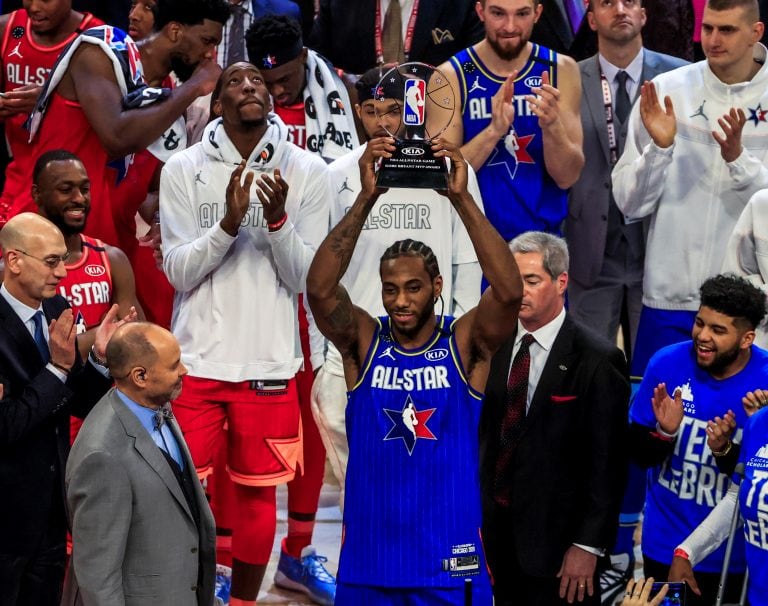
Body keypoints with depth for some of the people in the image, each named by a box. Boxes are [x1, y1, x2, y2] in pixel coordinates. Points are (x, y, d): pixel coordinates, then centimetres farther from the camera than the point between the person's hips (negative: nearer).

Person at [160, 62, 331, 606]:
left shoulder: (308, 172, -1)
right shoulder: (184, 170, -1)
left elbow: (305, 278, -3)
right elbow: (178, 271, -5)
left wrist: (277, 220, -20)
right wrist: (229, 223, -20)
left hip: (269, 361, 0)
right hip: (197, 357, 0)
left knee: (258, 490, 7)